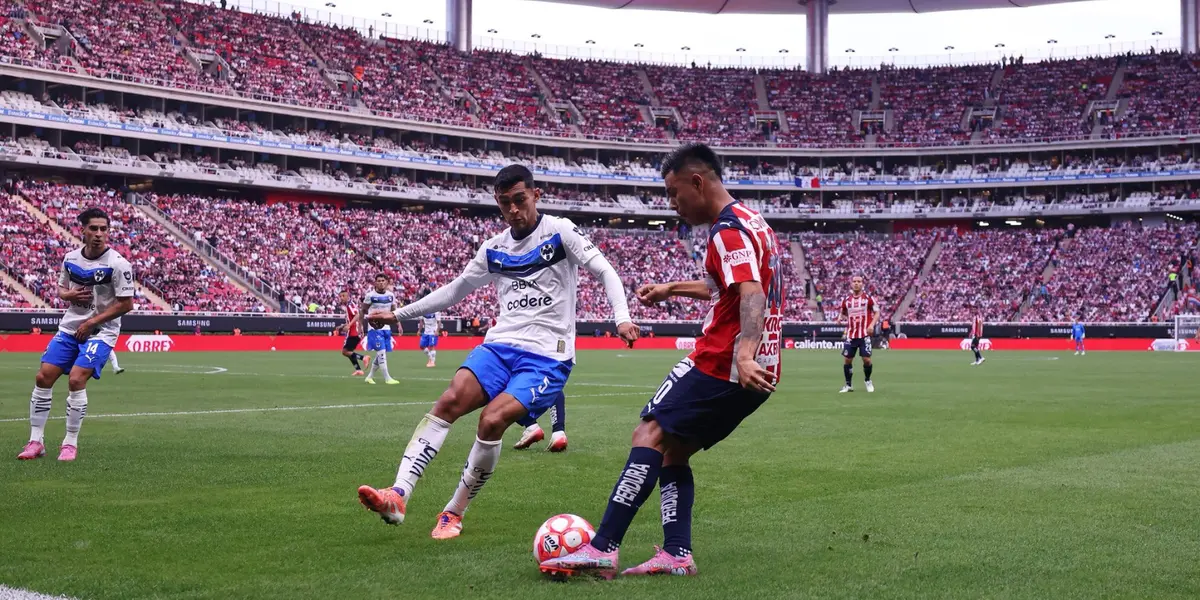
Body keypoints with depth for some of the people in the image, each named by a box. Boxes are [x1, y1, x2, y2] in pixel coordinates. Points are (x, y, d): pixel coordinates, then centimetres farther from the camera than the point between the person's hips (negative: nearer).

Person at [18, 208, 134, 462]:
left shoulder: (117, 264, -14)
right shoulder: (70, 259, 3)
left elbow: (126, 303, -13)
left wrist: (91, 322, -14)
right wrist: (70, 294, -6)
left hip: (101, 331, -6)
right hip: (70, 327, 6)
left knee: (76, 380, -20)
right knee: (43, 377, -2)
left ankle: (70, 443, -4)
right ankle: (35, 442, 9)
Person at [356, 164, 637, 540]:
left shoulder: (560, 232, 0)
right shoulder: (494, 249, 15)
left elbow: (604, 272, -3)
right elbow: (455, 290, 26)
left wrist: (621, 317, -20)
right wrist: (399, 314, 25)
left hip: (547, 357, -5)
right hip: (500, 345, 5)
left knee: (492, 420, -25)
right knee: (449, 400, -21)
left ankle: (454, 513, -8)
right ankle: (398, 497, -28)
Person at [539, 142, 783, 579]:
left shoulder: (728, 230, -12)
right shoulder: (753, 223, 19)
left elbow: (752, 295, -29)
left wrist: (743, 356, -43)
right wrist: (672, 289, 43)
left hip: (722, 363, -10)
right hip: (757, 373, 10)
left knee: (650, 435, -10)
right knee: (673, 451, 13)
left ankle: (602, 551, -16)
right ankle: (677, 555, 3)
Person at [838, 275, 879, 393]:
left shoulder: (868, 298, -2)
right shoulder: (846, 300, 6)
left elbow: (877, 312, 3)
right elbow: (843, 313, 20)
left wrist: (872, 324, -13)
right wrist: (840, 317, -4)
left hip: (864, 335, -3)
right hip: (850, 335, 3)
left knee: (866, 359, -7)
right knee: (847, 360, 1)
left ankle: (868, 381, 19)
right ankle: (848, 385, 14)